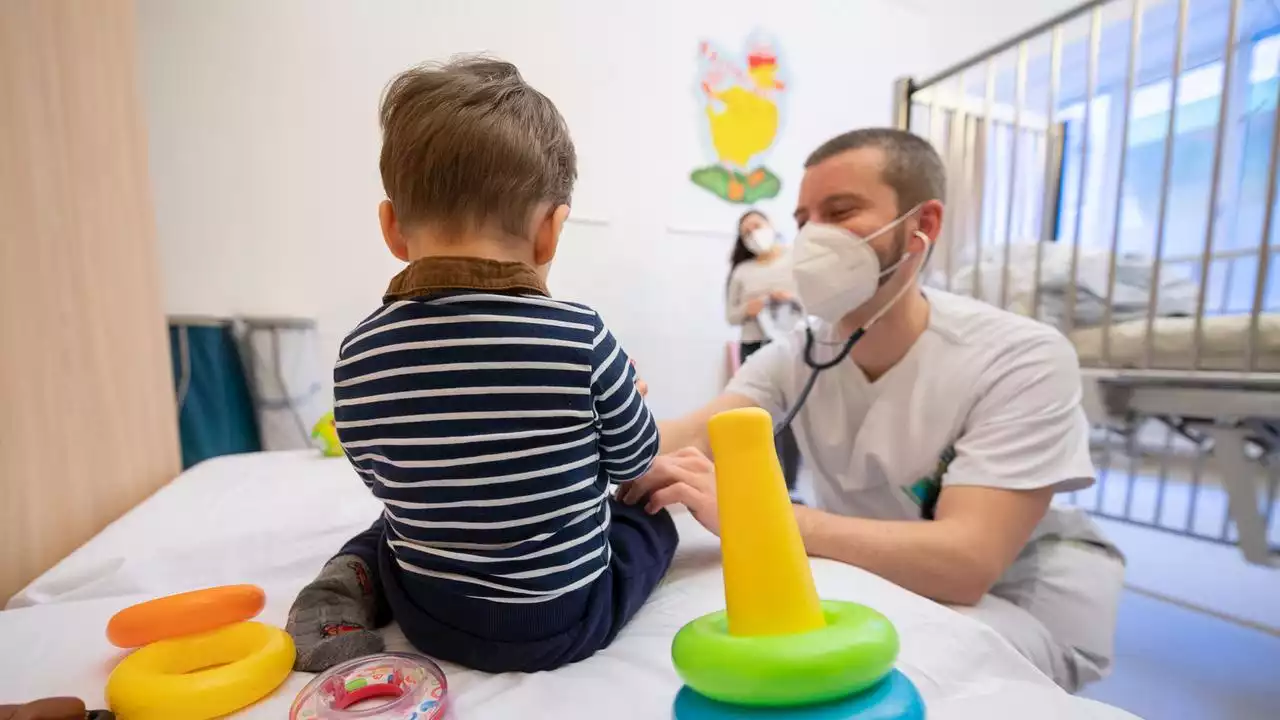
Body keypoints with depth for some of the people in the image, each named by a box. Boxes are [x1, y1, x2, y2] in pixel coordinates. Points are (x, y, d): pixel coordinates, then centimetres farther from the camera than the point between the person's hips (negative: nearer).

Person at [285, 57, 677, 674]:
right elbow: (633, 461, -6)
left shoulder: (358, 354, -13)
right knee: (651, 514, 23)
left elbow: (387, 485, 2)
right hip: (567, 620, -2)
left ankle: (348, 585, 8)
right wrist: (622, 395, 15)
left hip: (431, 619, 3)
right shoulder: (581, 336, -23)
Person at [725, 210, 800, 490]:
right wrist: (747, 310, -10)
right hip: (754, 348, 2)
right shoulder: (742, 270, 9)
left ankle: (789, 485, 12)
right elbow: (730, 314, 10)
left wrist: (794, 298, -11)